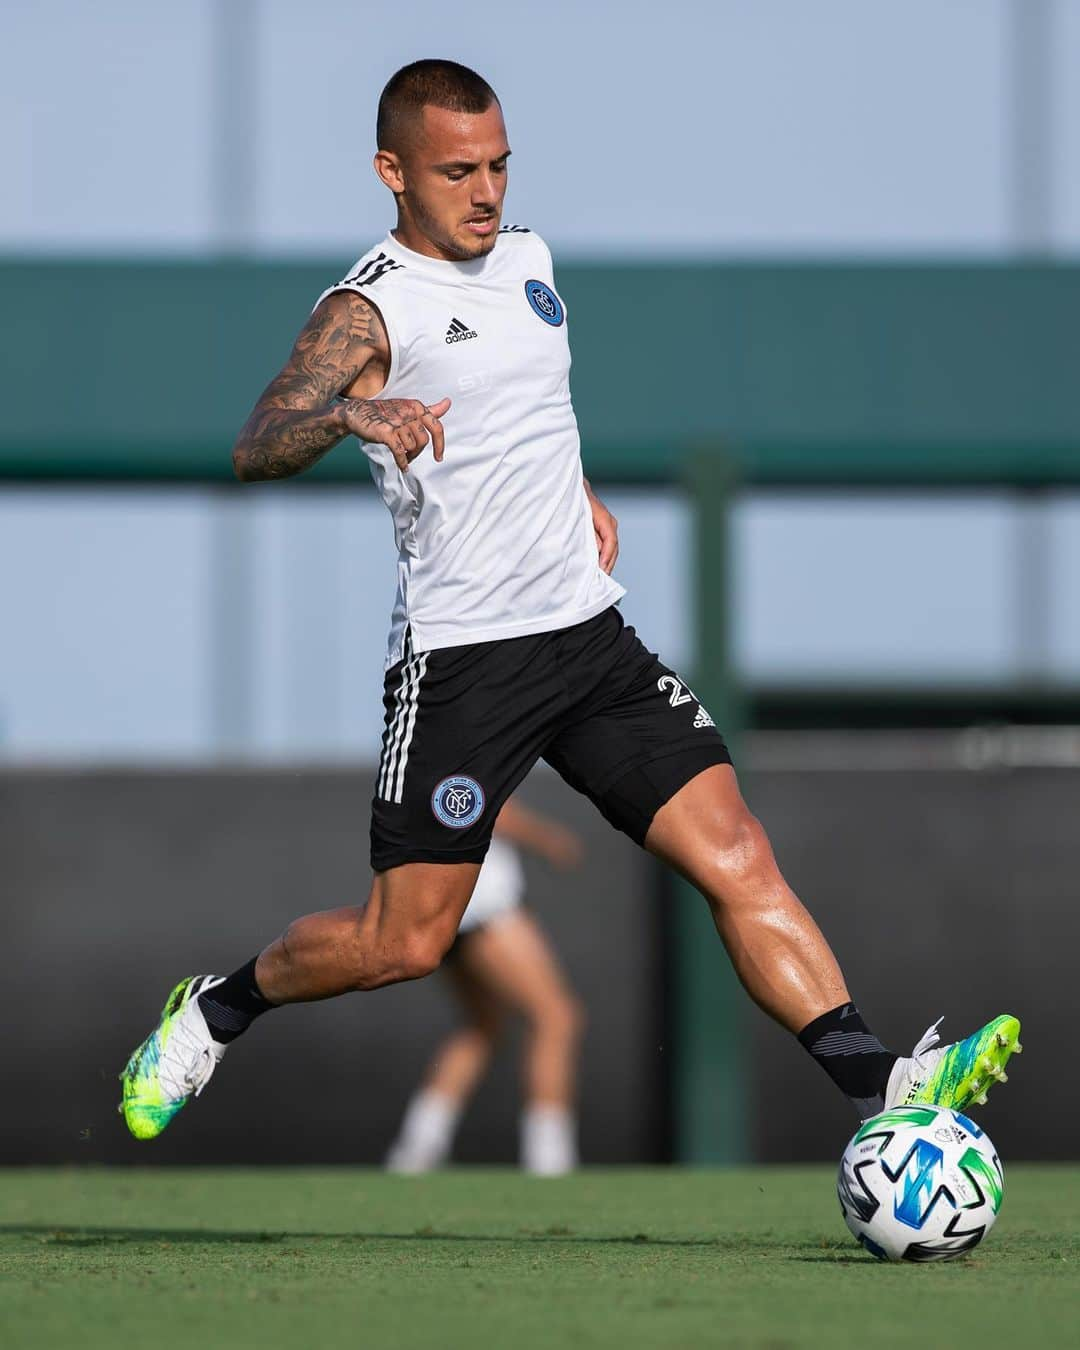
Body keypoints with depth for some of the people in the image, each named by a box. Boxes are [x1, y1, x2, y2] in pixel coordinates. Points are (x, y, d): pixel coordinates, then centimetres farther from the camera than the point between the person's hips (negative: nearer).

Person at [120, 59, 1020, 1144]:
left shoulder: (529, 261, 13)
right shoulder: (368, 309, -11)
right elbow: (256, 446, -28)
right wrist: (351, 414, -46)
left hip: (591, 634, 6)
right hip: (460, 654, -6)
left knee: (737, 859, -7)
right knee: (403, 943, -2)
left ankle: (878, 1091, -13)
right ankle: (217, 1008, 24)